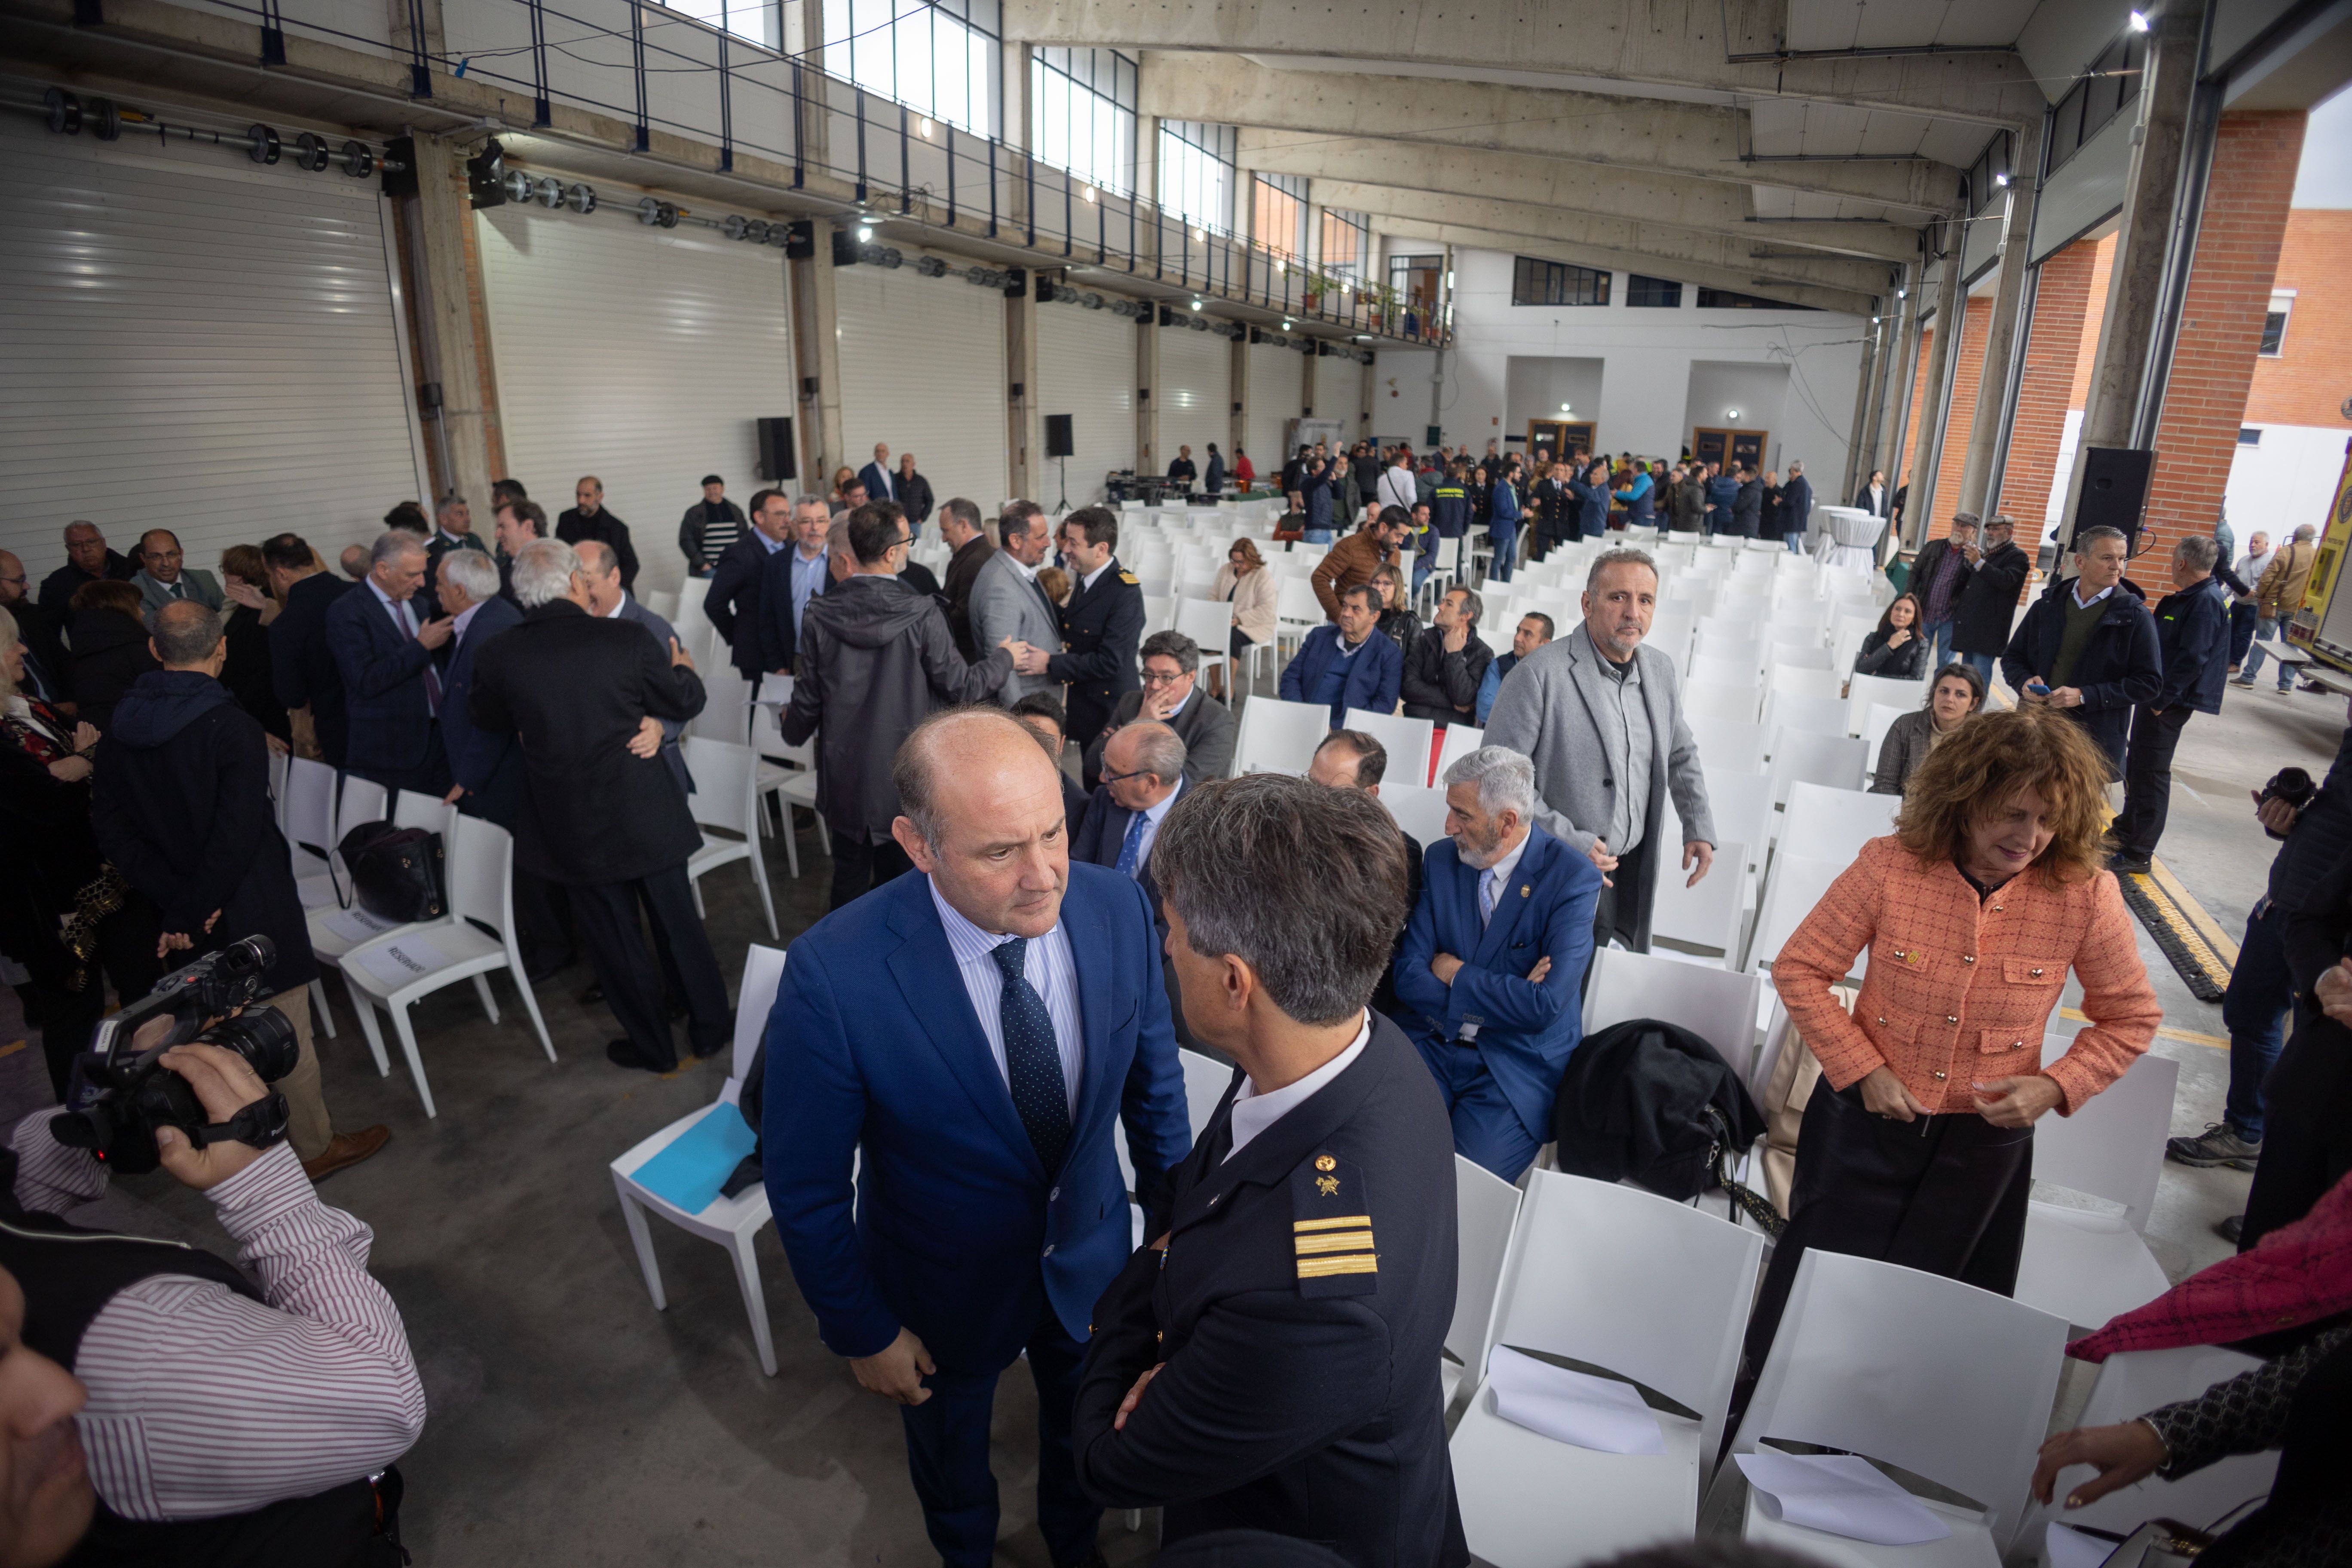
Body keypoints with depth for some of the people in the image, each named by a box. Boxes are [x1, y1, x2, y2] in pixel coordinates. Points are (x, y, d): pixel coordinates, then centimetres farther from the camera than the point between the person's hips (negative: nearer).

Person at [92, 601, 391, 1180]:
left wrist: (175, 900, -9)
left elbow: (113, 829, -3)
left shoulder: (120, 730, -1)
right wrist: (192, 909, -14)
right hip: (248, 910, -7)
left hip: (178, 915, 7)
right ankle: (313, 1147, 21)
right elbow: (237, 835, -26)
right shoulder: (230, 726, -21)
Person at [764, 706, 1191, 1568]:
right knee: (950, 1448, 30)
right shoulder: (834, 974, -34)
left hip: (1092, 1257, 3)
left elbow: (1153, 1077, -6)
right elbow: (806, 1187, -19)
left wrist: (1173, 1215, 3)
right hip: (948, 1288, -2)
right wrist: (862, 1332, -9)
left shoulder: (1118, 907, -24)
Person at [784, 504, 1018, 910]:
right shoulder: (921, 614, -19)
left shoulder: (821, 615, -10)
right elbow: (961, 687, -12)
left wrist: (793, 731, 21)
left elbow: (809, 697, -2)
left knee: (849, 879, 17)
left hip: (844, 775, 2)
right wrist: (1005, 657, 8)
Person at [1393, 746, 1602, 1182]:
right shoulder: (1440, 859, 3)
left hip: (1519, 1063, -3)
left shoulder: (1573, 878, -11)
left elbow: (1544, 1006, -20)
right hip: (1432, 1044, 4)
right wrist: (1502, 998, -14)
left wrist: (1456, 974, -9)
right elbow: (1408, 975, -3)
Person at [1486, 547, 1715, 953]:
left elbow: (1682, 755, 23)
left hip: (1630, 873, 6)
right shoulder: (1540, 673, -14)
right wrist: (1569, 842, -19)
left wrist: (1699, 828, 13)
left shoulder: (1661, 670, 8)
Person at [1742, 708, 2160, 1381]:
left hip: (1984, 1141, 1)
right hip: (1866, 1122, 0)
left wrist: (2057, 1086, -12)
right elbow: (1799, 970, -7)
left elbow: (2130, 1018, 4)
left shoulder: (2086, 896, -11)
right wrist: (1861, 1069, -13)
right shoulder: (1892, 866, -15)